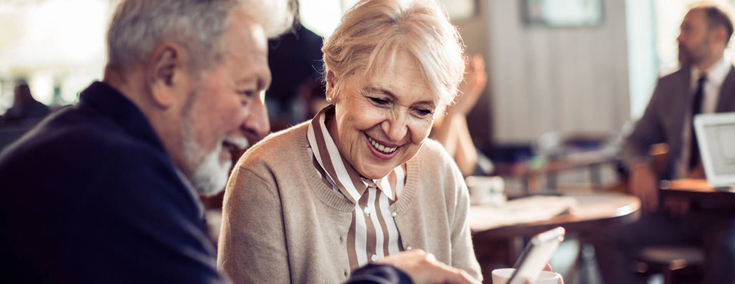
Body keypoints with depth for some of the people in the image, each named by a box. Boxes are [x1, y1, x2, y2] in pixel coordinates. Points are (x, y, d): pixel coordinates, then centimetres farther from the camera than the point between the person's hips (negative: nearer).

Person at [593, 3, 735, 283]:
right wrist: (640, 167, -6)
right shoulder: (669, 85, 14)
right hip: (676, 208, 4)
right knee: (608, 240, -20)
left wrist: (705, 174, -20)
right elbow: (636, 140, 17)